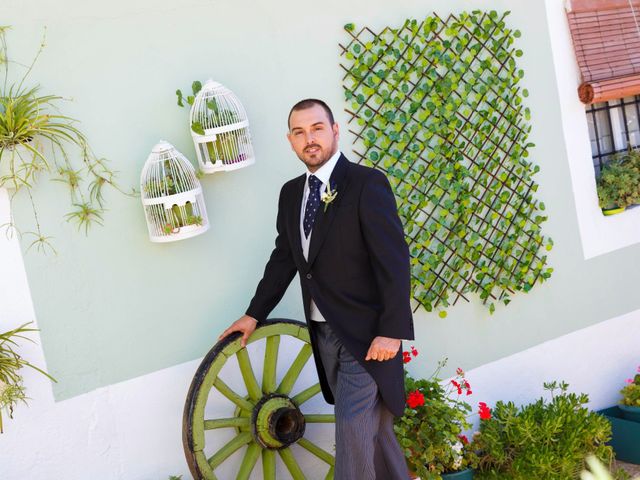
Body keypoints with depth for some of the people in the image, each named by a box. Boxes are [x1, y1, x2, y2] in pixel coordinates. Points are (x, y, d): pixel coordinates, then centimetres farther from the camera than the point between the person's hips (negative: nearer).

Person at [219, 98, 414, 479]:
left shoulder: (368, 183, -12)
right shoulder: (291, 193, 10)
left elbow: (394, 261, -15)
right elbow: (284, 258, 18)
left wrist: (392, 331, -19)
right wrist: (255, 314, 15)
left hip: (365, 334, -6)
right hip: (323, 333, 6)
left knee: (354, 435, -6)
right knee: (373, 429, 16)